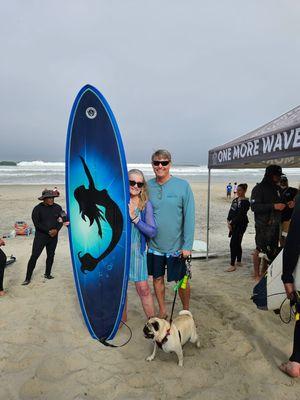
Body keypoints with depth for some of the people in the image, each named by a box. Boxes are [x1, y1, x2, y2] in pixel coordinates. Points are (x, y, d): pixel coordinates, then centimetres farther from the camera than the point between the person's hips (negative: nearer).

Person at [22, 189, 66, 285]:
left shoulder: (57, 207, 1)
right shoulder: (37, 209, -9)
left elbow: (61, 221, 4)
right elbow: (37, 224, -12)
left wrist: (56, 230, -13)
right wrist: (48, 231, -16)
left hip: (53, 236, 3)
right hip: (40, 236, -3)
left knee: (51, 255, 12)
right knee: (34, 256, -4)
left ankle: (47, 274, 29)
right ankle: (28, 278, 6)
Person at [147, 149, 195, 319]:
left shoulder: (183, 185, -11)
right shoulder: (148, 186, -2)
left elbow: (190, 217, -11)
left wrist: (188, 245, -14)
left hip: (176, 246, -3)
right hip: (154, 245, 3)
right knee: (157, 279, 17)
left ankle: (186, 311, 37)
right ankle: (162, 311, 39)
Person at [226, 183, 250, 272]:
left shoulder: (245, 202, -12)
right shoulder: (235, 200, 12)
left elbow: (240, 215, -16)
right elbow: (231, 211, 10)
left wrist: (232, 223, -16)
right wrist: (228, 220, -4)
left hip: (241, 225, -8)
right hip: (234, 224, 8)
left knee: (233, 244, -11)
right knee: (237, 243, 16)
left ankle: (232, 265, -6)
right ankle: (239, 261, 30)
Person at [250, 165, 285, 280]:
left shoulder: (278, 189, 15)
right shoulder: (259, 188, -6)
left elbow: (280, 203, 27)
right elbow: (254, 207, -15)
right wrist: (273, 206, -21)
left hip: (275, 224, 6)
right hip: (263, 224, -6)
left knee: (271, 249, 7)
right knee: (260, 249, -2)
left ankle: (263, 272, 21)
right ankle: (257, 275, 10)